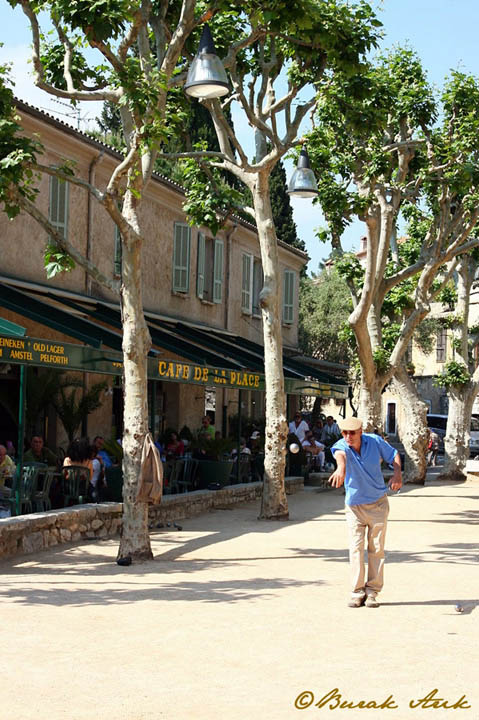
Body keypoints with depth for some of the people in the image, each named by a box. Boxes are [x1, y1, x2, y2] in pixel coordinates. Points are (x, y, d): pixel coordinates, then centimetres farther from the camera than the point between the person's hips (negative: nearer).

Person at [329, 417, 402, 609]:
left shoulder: (375, 441, -12)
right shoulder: (341, 445, -18)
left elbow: (394, 455, 3)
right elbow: (340, 454, -43)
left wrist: (397, 474, -17)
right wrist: (341, 467, -68)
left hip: (378, 504, 1)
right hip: (354, 505, -1)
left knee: (377, 548, 4)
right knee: (356, 548, -5)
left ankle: (372, 592, 12)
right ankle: (357, 592, 2)